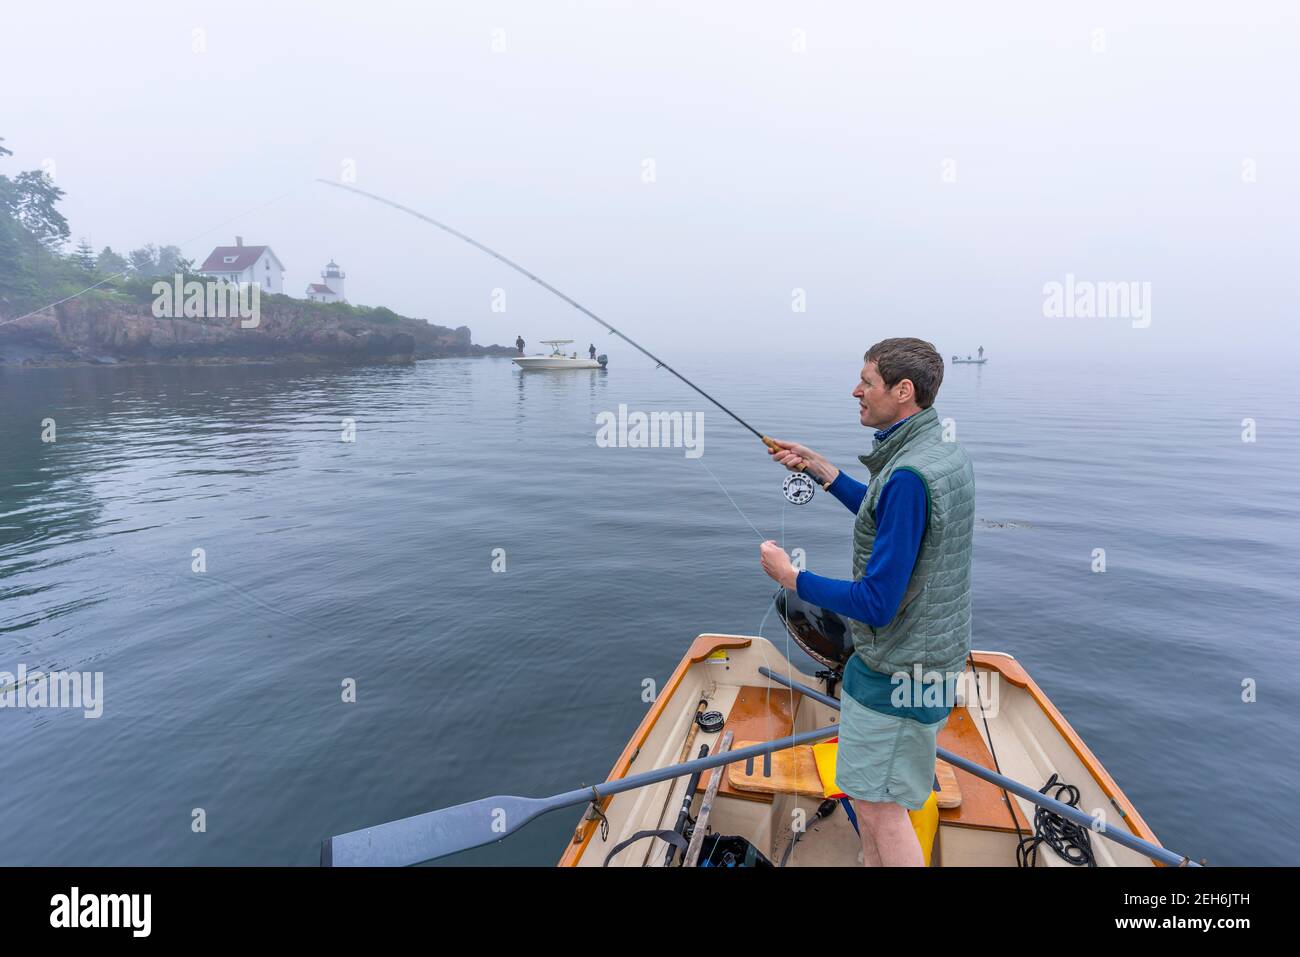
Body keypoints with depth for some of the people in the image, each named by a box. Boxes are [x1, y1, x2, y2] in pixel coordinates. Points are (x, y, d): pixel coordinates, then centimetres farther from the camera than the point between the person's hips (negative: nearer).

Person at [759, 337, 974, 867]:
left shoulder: (910, 475, -29)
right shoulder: (947, 452, 3)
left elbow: (876, 603, -28)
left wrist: (789, 575, -16)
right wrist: (820, 468, 14)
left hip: (899, 672, -10)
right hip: (933, 655, 10)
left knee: (879, 806, 6)